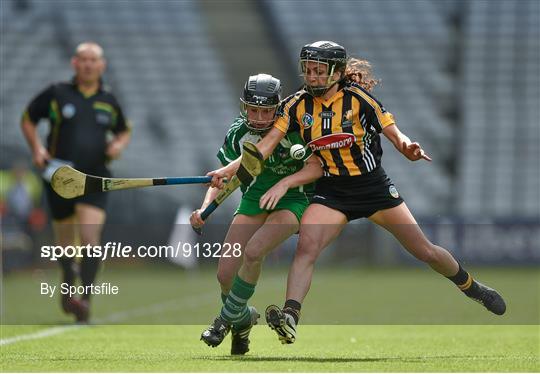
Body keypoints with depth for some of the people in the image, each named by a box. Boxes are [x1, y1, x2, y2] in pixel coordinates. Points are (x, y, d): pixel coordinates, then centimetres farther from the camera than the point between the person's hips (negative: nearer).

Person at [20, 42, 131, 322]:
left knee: (90, 238, -19)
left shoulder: (109, 101, 8)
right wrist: (36, 148, -2)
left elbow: (124, 130, 25)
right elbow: (28, 119, 13)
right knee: (65, 242, 11)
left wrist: (119, 144, 3)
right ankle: (68, 286, 39)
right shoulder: (56, 94, 2)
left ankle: (85, 299, -24)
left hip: (95, 178, 0)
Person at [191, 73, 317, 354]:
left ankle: (227, 318, -7)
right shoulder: (238, 133, -10)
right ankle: (243, 319, 27)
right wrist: (205, 208, -17)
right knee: (225, 273, -5)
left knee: (253, 251, -29)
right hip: (255, 197, 4)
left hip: (292, 198, -4)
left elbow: (316, 168, -11)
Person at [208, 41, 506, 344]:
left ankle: (473, 288, 27)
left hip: (374, 187, -2)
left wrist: (408, 147, -34)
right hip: (332, 191, 2)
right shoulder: (299, 105, -5)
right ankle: (290, 317, -33)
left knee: (424, 250, 3)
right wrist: (230, 169, -19)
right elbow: (268, 143, -8)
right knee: (306, 247, -24)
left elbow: (395, 134, -11)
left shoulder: (358, 98, -13)